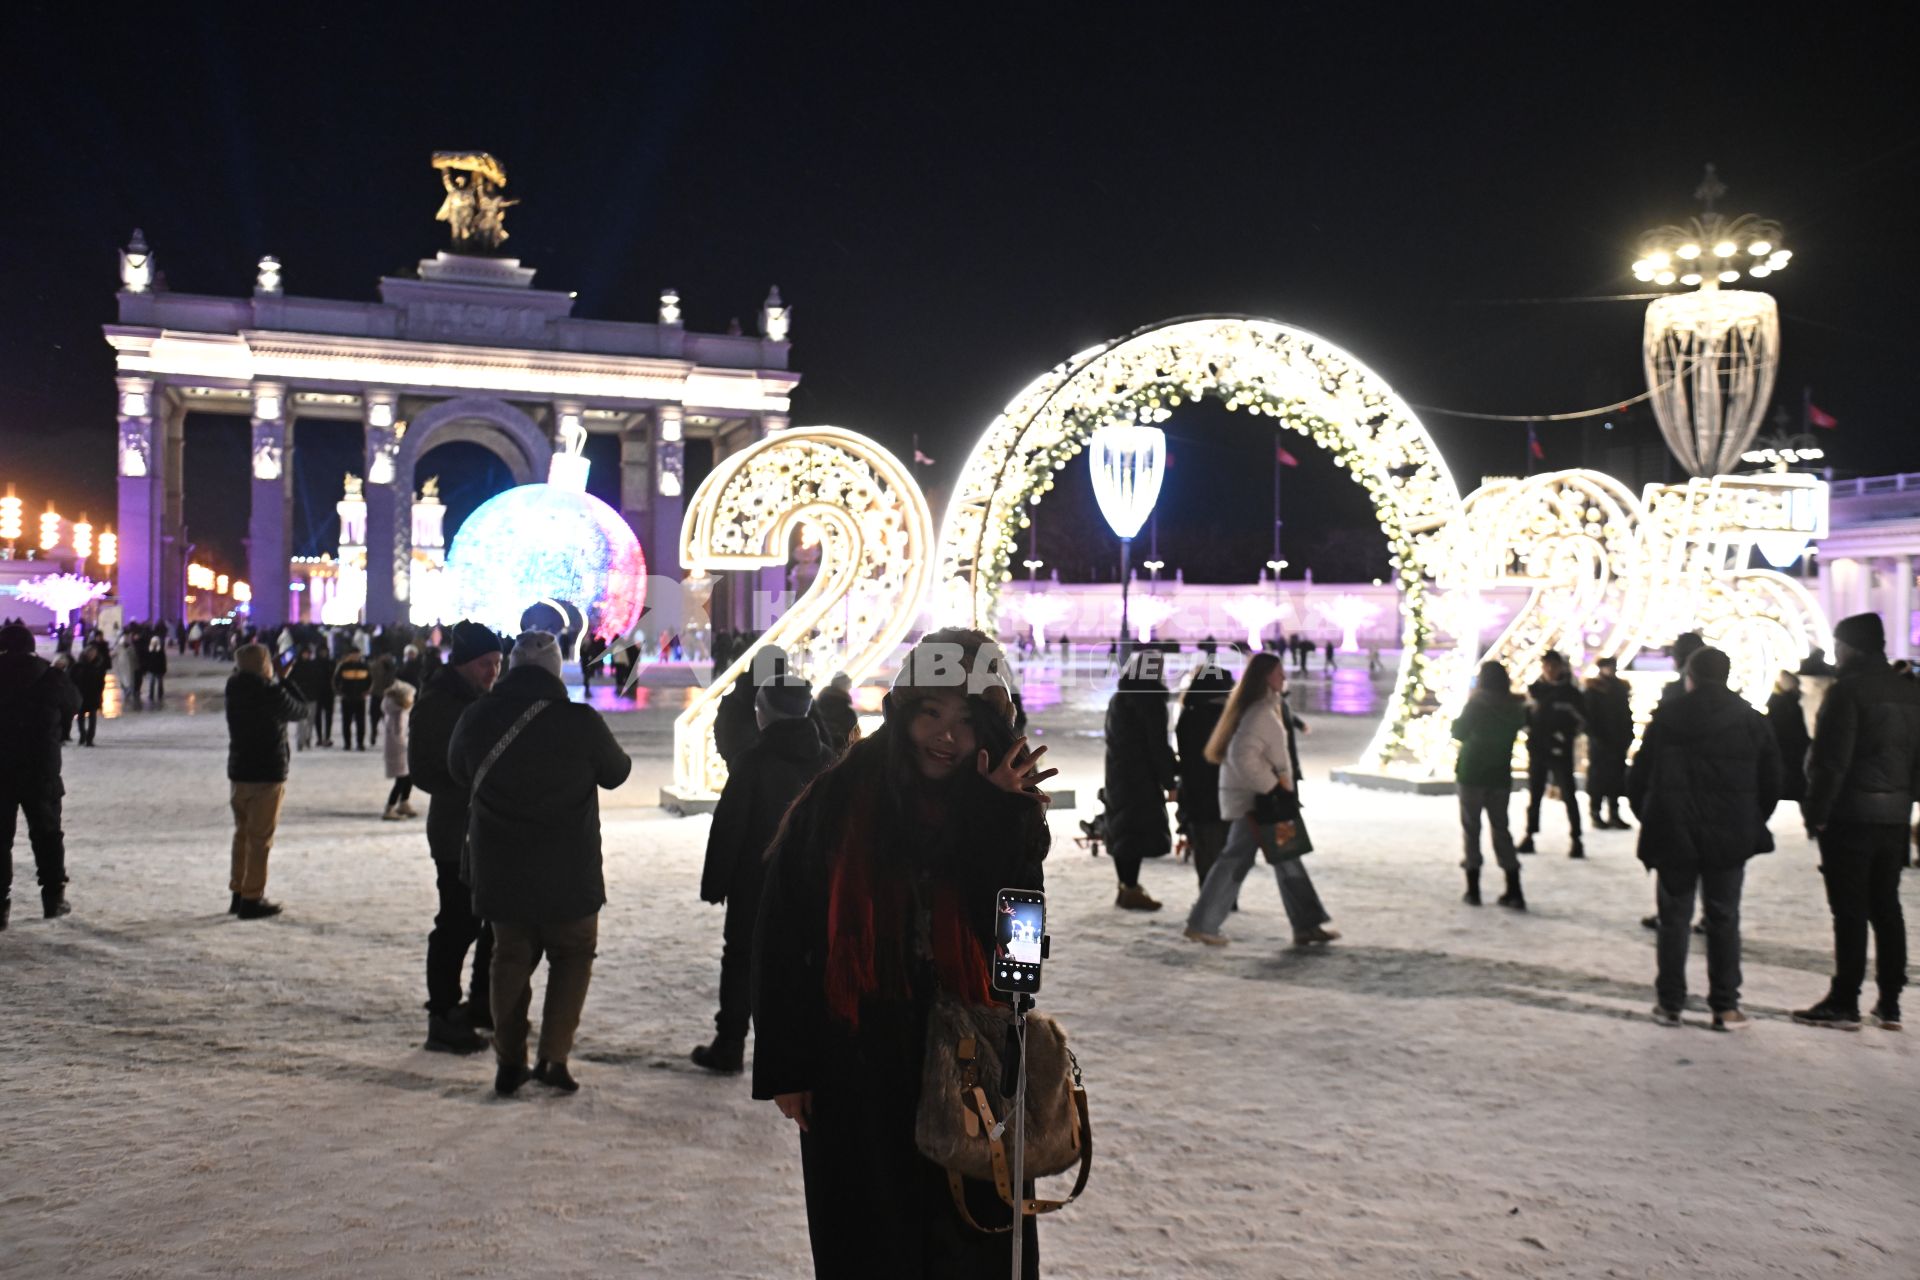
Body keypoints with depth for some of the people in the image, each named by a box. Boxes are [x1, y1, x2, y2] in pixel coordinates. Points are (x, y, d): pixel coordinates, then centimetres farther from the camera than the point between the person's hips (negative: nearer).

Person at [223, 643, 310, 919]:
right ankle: (252, 899, 3)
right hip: (267, 775, -7)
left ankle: (238, 893, 23)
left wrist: (278, 681, 8)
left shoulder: (234, 689, 1)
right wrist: (285, 681, 3)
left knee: (242, 834, 17)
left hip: (237, 772, 7)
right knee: (260, 839, 0)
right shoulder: (271, 693, -18)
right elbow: (301, 711, -5)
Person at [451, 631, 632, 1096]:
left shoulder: (475, 718, -5)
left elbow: (459, 773, 15)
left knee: (510, 956, 18)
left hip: (499, 868, 3)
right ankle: (553, 1056, 4)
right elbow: (616, 773, 2)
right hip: (568, 870, -3)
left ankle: (508, 1062, 17)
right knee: (574, 953, 14)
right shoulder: (581, 722, -16)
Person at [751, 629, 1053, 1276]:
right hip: (857, 1061, -1)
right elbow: (782, 938, -4)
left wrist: (1005, 819, -19)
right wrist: (785, 1067, -5)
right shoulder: (837, 801, -7)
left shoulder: (1004, 810, 0)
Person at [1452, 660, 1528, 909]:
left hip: (1471, 773, -4)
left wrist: (1461, 715, 9)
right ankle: (1514, 892, 6)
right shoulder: (1515, 707, 0)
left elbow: (1459, 732, -7)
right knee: (1500, 828, 11)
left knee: (1471, 828, 4)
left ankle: (1473, 890, 3)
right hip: (1501, 775, 4)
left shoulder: (1476, 704, -12)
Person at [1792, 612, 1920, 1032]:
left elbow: (1831, 760, -18)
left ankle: (1844, 1002, 2)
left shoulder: (1848, 690, -13)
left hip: (1850, 814, -7)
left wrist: (1817, 812, -12)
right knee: (1886, 907, 13)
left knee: (1849, 910, -3)